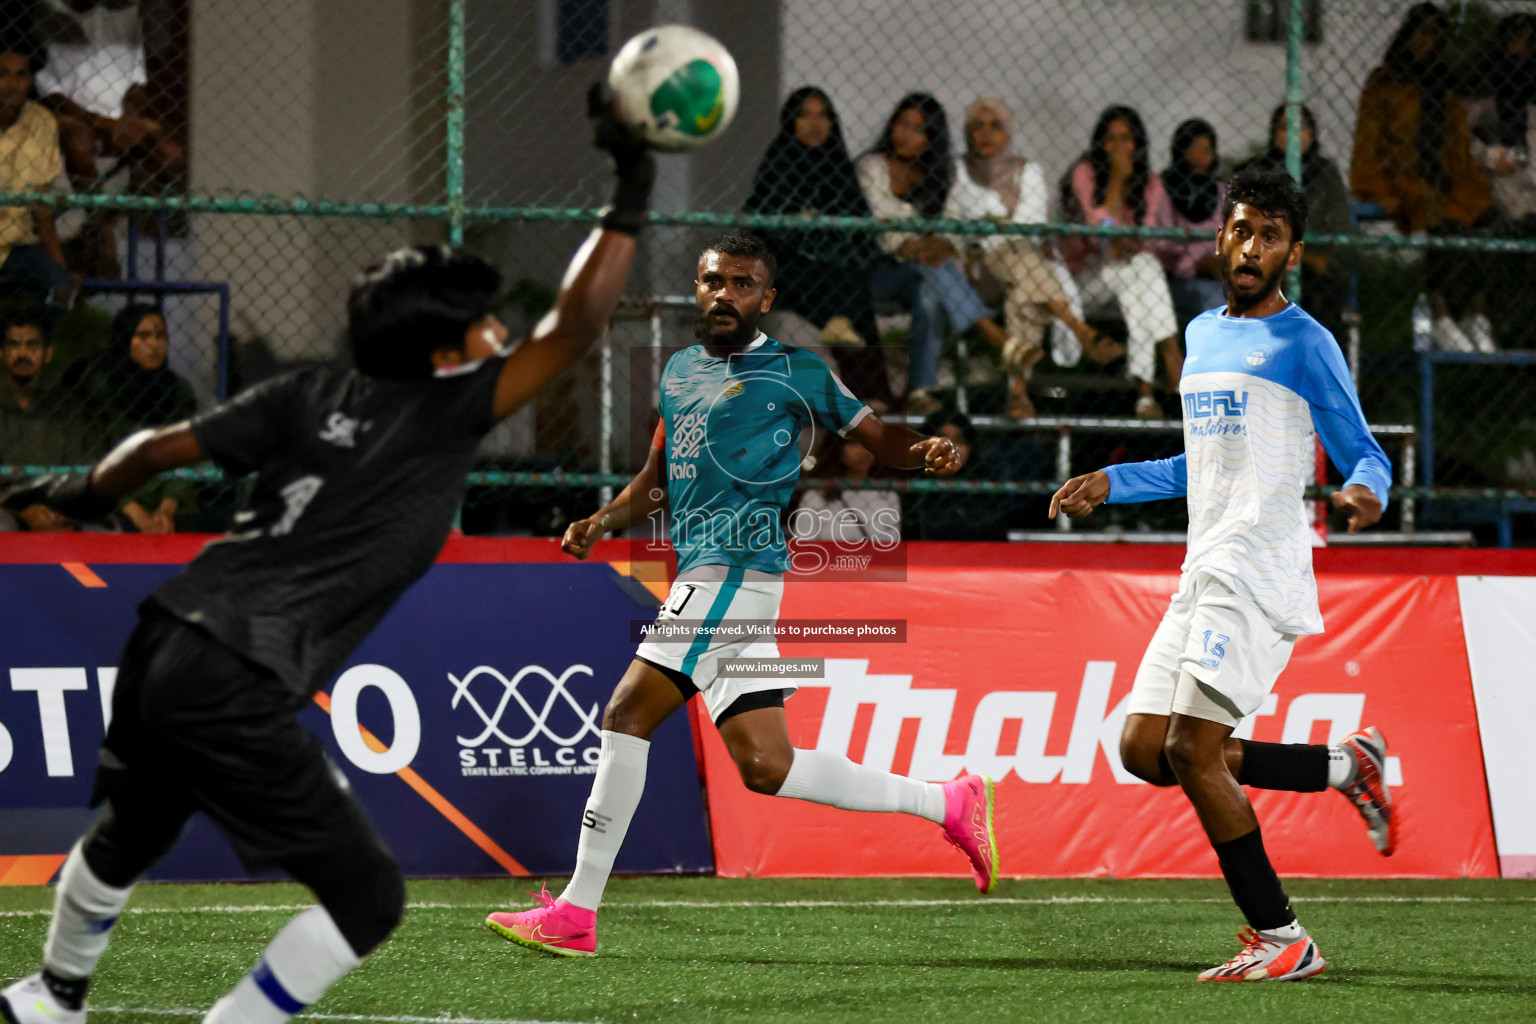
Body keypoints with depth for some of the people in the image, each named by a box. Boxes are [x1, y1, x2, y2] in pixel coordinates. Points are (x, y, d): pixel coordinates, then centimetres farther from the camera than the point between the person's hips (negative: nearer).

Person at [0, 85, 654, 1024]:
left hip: (164, 645, 8)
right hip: (239, 695, -8)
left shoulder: (314, 397, 10)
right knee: (369, 899, 2)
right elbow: (578, 323, -13)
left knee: (130, 836, 34)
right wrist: (631, 200, -7)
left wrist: (87, 495, 32)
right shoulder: (446, 412, -7)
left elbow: (162, 447, 13)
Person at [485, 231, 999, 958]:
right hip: (701, 576, 8)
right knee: (765, 766, 0)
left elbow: (874, 434, 3)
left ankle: (576, 913, -8)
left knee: (628, 715, -12)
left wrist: (926, 452, -19)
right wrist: (604, 520, 12)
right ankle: (947, 803, 9)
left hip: (736, 566, -8)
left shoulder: (792, 371, 2)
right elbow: (660, 475, 30)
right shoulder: (679, 371, 23)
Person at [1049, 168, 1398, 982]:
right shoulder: (1202, 334, 19)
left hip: (1259, 572, -9)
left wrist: (1366, 491, -27)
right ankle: (1346, 767, 15)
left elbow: (1364, 454, -5)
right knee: (1144, 749, 4)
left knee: (1192, 750, -15)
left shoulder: (1303, 343, -4)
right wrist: (1110, 482, 24)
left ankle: (1281, 941, -6)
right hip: (1203, 574, 9)